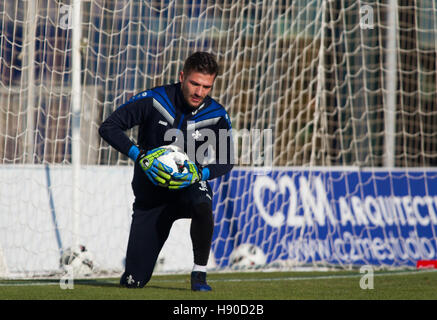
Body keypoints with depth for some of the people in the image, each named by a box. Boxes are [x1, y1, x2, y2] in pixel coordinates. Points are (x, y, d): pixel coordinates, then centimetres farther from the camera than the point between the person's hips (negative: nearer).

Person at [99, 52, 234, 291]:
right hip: (150, 195, -1)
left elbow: (226, 161, 1)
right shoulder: (153, 101, -15)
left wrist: (200, 174, -20)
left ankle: (199, 273, -19)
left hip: (189, 185, 1)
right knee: (133, 282, -5)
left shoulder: (217, 116, -9)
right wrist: (139, 154, -27)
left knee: (202, 205, -40)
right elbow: (108, 127, -13)